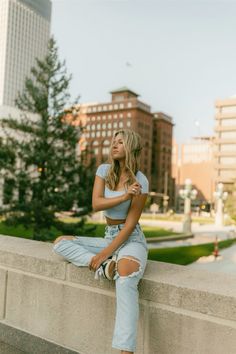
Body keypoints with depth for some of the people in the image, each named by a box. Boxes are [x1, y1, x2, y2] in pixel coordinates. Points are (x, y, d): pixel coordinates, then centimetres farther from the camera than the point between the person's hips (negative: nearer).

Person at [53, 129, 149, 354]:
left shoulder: (140, 181, -12)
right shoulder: (104, 170, 2)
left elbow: (130, 224, -15)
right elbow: (96, 204, -11)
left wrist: (105, 253, -20)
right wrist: (124, 196, -25)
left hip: (131, 240, -6)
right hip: (109, 237, 6)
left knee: (125, 276, -39)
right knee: (60, 243, -4)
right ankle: (105, 266, -23)